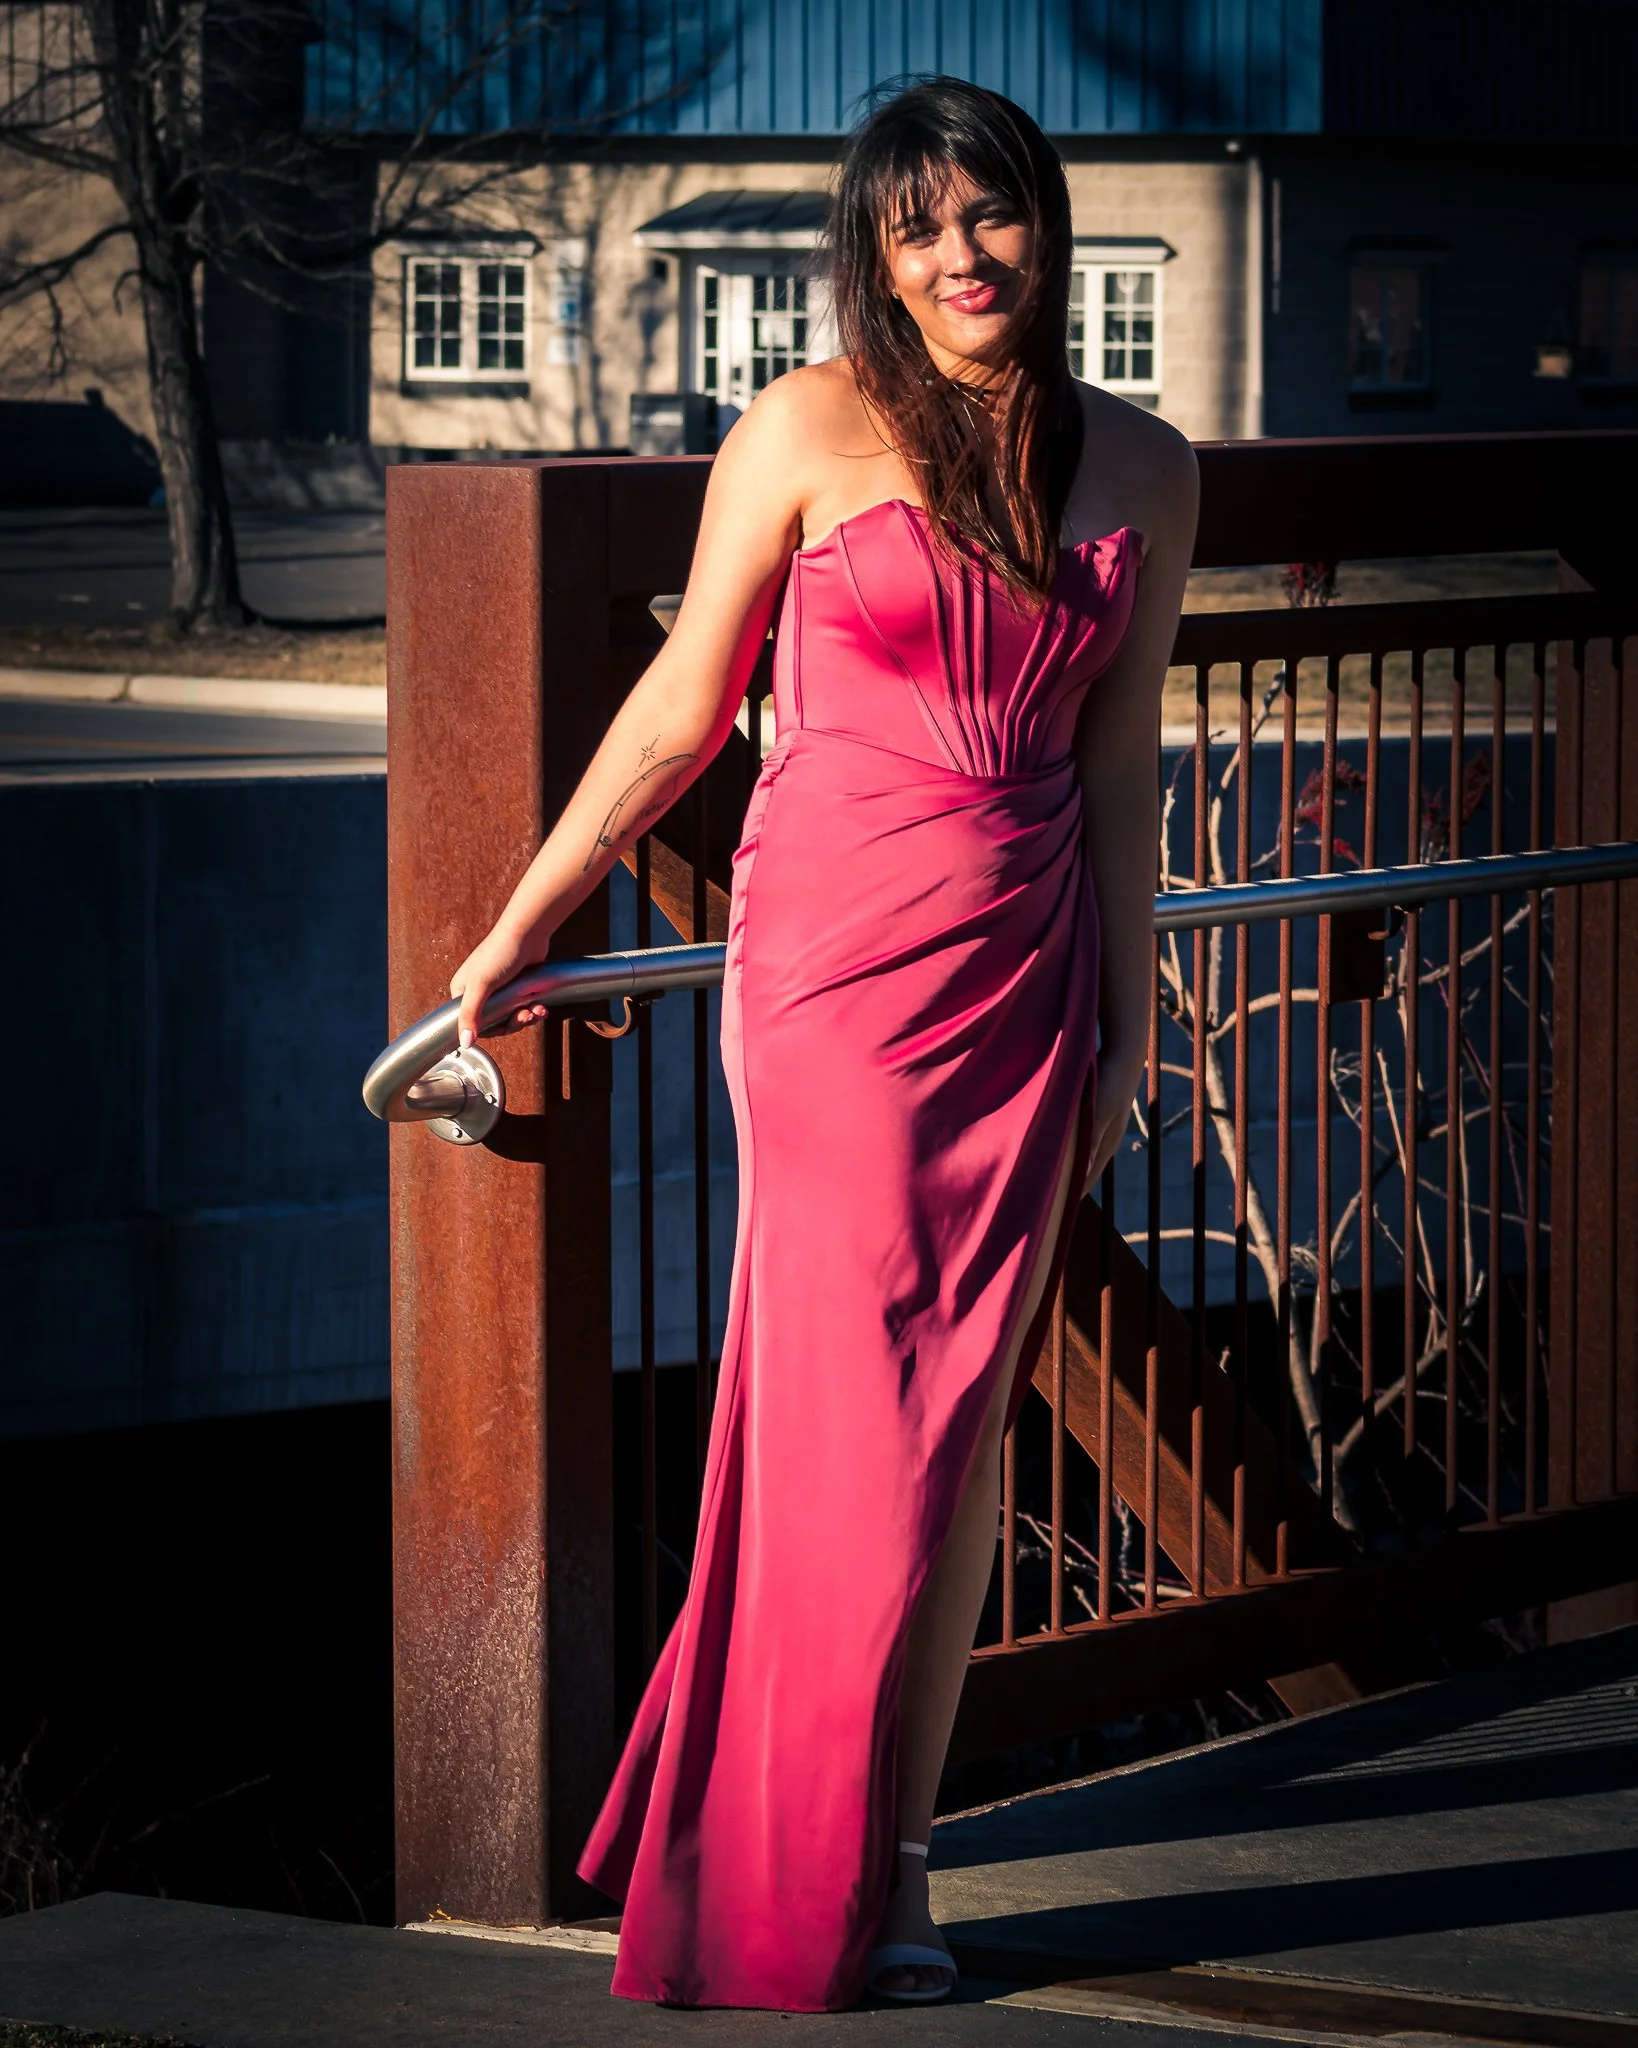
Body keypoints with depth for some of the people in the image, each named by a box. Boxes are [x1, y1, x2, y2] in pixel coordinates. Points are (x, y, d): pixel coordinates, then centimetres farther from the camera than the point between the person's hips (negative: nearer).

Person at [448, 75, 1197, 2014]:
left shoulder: (1140, 470, 8)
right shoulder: (810, 430, -3)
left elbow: (1117, 757, 14)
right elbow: (685, 703, 4)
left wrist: (1125, 1011, 14)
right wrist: (521, 922, 8)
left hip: (1023, 981, 4)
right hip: (838, 963, -4)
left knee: (962, 1421, 3)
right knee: (857, 1415, -5)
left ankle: (883, 1862, 10)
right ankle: (800, 1895, 5)